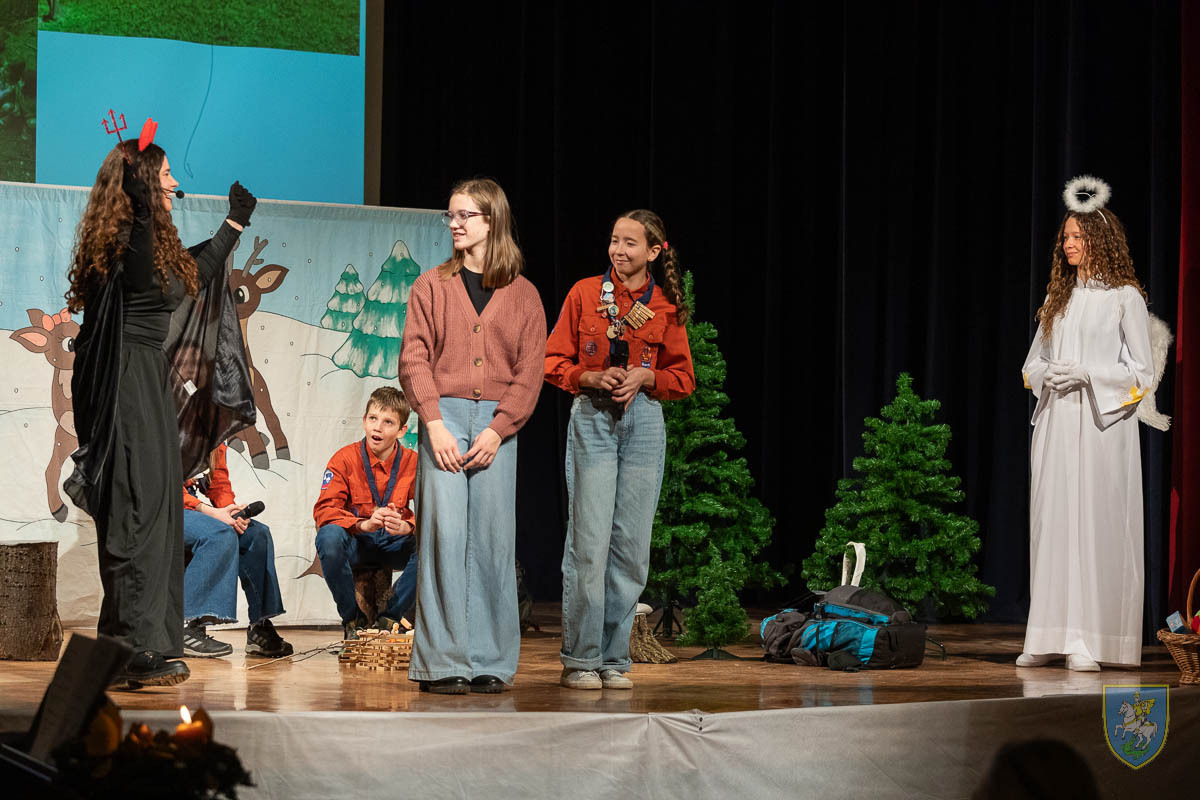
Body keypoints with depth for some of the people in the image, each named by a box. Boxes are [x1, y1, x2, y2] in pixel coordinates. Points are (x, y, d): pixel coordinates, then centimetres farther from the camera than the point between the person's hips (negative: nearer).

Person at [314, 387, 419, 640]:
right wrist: (365, 524, -34)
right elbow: (324, 510, -16)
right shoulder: (345, 459, -8)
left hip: (395, 545, 1)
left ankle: (390, 617, -13)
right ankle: (352, 619, -15)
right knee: (329, 536, -35)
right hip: (357, 544, -1)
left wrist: (406, 526, -34)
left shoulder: (414, 464, -5)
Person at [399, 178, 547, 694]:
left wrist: (496, 431, -9)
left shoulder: (522, 295, 9)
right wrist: (435, 424, -11)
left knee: (492, 537, -1)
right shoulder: (432, 285, 9)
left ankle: (490, 663, 3)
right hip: (443, 417, -1)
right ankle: (442, 662, -6)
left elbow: (529, 372, 4)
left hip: (497, 423, 1)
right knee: (444, 531, -8)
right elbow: (413, 360, 2)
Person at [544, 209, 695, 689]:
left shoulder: (666, 306, 7)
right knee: (589, 541, -7)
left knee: (631, 543, 1)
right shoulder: (585, 293, 3)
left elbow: (682, 378, 11)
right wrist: (592, 378, -12)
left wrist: (646, 378, -8)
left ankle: (614, 659, 9)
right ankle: (580, 659, -1)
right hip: (592, 418, -2)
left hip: (644, 420, 2)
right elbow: (553, 361, 4)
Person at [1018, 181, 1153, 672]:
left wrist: (1086, 373, -14)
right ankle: (1049, 637, 3)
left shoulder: (1125, 297, 0)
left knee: (1095, 524, -8)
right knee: (1052, 522, 1)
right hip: (1056, 424, 5)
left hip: (1101, 425, -5)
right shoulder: (1058, 298, 16)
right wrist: (1048, 374, -2)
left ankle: (1091, 640, -8)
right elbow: (1032, 363, 21)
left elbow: (1141, 372, -3)